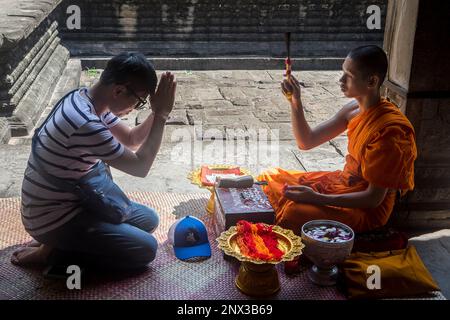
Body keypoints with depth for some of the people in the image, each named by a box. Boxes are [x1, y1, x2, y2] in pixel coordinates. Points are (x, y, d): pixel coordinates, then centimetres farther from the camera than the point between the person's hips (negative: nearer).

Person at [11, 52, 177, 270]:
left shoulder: (87, 99, -1)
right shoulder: (86, 124, -32)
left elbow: (131, 139, 9)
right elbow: (140, 167, -24)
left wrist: (157, 113, -7)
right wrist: (161, 115, -20)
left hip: (73, 201, 10)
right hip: (54, 219, -10)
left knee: (149, 219, 14)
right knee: (145, 249, -9)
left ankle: (64, 242, 12)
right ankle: (52, 252, -1)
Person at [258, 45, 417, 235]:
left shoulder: (388, 130, -26)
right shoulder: (354, 109, -1)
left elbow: (374, 198, -23)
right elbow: (306, 142, 3)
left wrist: (317, 198, -27)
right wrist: (295, 103, -11)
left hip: (367, 210, -8)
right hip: (343, 183, 9)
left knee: (294, 213, -32)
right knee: (269, 179, 4)